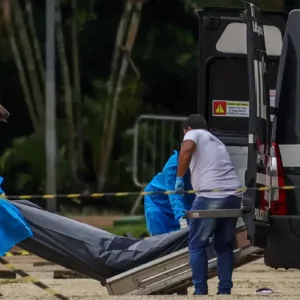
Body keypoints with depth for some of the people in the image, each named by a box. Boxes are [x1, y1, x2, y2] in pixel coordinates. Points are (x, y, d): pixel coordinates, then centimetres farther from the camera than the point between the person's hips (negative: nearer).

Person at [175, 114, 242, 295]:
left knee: (197, 245, 5)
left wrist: (179, 177, -6)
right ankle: (225, 291, 14)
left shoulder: (194, 134, 9)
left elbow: (187, 149, -13)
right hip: (234, 196, 7)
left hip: (211, 197, -7)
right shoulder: (217, 142, 31)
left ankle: (201, 292, 1)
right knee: (224, 246, 18)